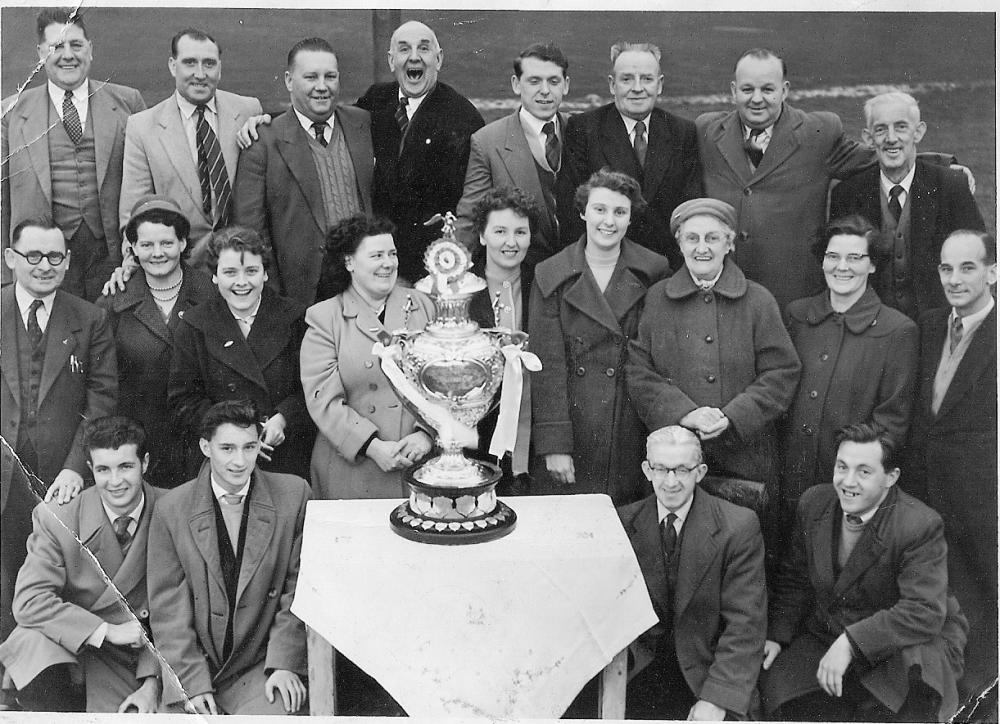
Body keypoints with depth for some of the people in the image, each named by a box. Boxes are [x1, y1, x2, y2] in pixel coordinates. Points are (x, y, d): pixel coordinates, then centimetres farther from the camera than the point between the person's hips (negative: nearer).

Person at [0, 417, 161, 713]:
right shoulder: (55, 517, -14)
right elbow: (29, 600, -18)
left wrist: (152, 682, -8)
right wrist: (107, 630, -24)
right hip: (71, 640, 0)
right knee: (34, 640, -31)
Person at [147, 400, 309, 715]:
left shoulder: (294, 495, -2)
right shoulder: (171, 508, -2)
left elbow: (298, 589, 2)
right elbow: (167, 605, -1)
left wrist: (285, 664, -6)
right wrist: (193, 683, -8)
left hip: (263, 666, -1)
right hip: (191, 666, 1)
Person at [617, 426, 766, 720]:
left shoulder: (739, 526, -8)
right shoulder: (623, 523, 1)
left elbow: (745, 623, -10)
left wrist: (717, 699, -20)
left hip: (705, 671, -1)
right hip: (641, 671, 2)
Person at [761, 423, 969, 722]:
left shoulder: (921, 526, -21)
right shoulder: (814, 503, -3)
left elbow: (924, 612, -28)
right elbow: (795, 579, 9)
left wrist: (851, 642, -34)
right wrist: (777, 636, -5)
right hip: (824, 636, 5)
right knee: (775, 684, -17)